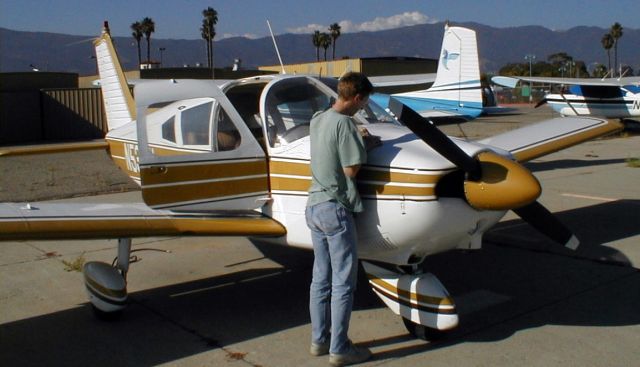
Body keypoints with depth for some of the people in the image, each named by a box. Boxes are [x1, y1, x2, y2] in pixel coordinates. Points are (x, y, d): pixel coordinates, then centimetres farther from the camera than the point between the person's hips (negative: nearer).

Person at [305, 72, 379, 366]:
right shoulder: (344, 123, -16)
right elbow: (351, 170, -15)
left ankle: (319, 340, 25)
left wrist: (361, 140, 11)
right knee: (343, 283, 2)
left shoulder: (317, 119, 9)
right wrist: (366, 145, -1)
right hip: (335, 209, -8)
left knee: (321, 278, 15)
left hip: (314, 207, 9)